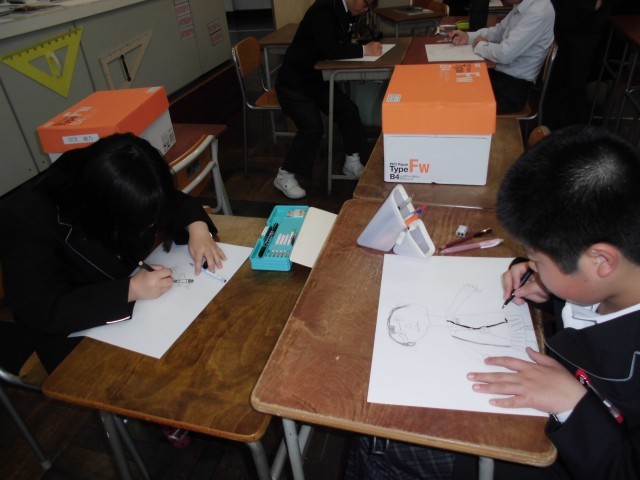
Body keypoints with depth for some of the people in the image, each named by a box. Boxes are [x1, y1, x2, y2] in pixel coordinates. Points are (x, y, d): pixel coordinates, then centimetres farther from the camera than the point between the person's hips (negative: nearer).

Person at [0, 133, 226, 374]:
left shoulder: (121, 192, -14)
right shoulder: (25, 217, -27)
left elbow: (175, 202, 1)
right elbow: (43, 312, -28)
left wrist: (197, 227, -19)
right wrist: (130, 290, -35)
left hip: (140, 303, 5)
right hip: (78, 336, -5)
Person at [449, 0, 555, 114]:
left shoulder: (539, 12, -23)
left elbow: (505, 54, -29)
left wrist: (480, 44, -10)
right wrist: (468, 36, 3)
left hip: (515, 85, -8)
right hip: (502, 73, 8)